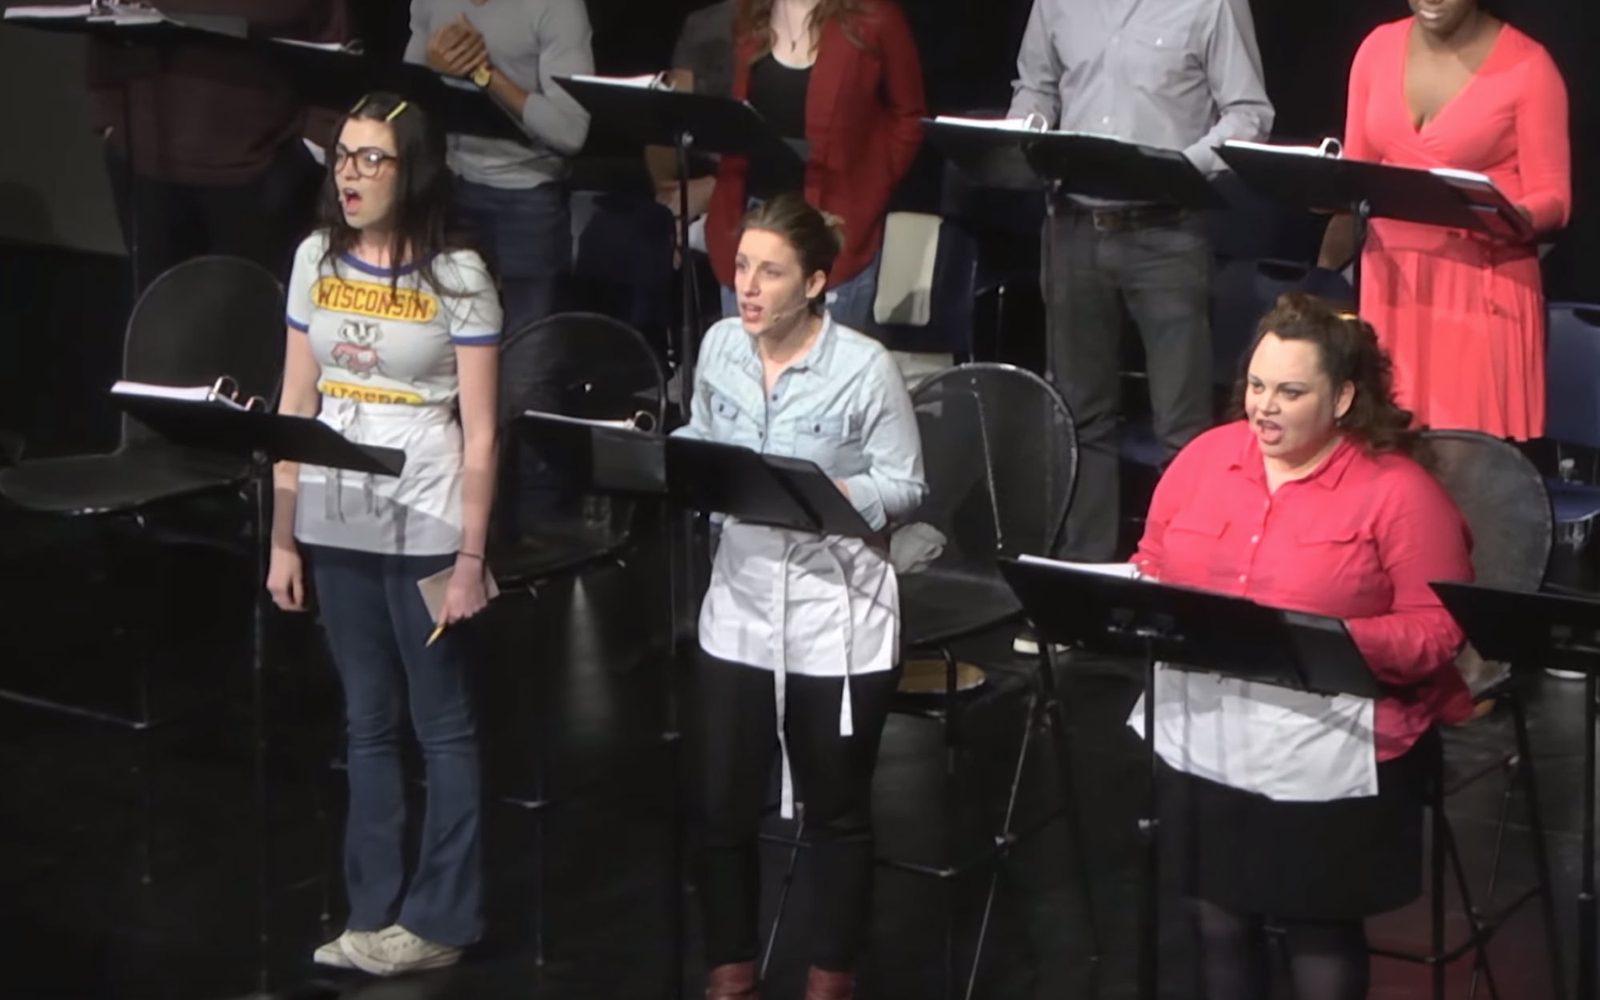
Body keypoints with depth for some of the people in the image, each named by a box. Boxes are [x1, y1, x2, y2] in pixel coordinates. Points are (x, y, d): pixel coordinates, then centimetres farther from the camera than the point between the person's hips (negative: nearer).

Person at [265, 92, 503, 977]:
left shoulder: (455, 277, -8)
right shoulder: (316, 261, 5)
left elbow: (479, 432, -8)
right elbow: (294, 406, 8)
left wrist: (470, 556, -11)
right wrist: (283, 538, 6)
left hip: (424, 528, -5)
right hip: (336, 524, 5)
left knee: (442, 723, 5)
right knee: (367, 722, 12)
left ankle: (440, 919, 13)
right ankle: (373, 913, 20)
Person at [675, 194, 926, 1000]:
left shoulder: (864, 367, -14)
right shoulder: (720, 347, 0)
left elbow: (904, 488, -10)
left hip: (836, 617, -4)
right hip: (740, 607, 4)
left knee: (836, 812, 11)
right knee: (724, 807, 8)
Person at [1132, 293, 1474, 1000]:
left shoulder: (1399, 491, -9)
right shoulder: (1205, 456, 7)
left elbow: (1437, 632, -11)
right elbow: (1149, 566, 16)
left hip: (1328, 742, -4)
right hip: (1201, 727, 4)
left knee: (1319, 928, 2)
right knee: (1216, 917, 9)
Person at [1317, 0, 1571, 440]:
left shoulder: (1527, 65, -8)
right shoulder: (1379, 48, 7)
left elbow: (1552, 198, -7)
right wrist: (1325, 268, -2)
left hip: (1482, 285, -4)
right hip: (1391, 278, 4)